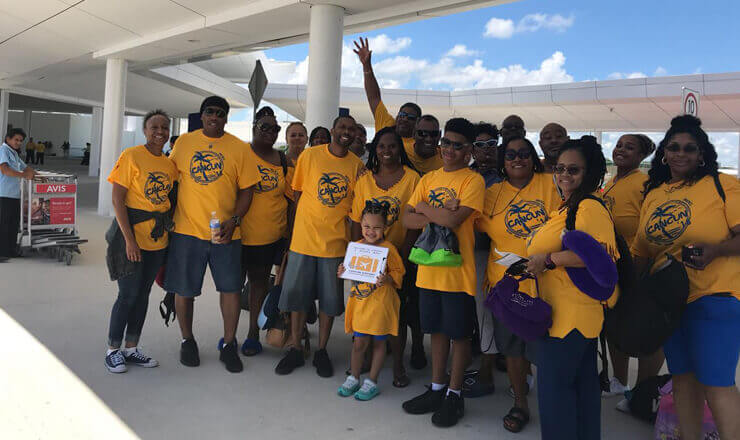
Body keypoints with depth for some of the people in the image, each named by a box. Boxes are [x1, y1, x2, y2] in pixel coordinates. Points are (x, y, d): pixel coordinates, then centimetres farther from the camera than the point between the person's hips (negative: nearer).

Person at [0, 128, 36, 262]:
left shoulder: (14, 153, 21)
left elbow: (25, 167, 27)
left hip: (15, 194, 9)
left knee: (14, 223, 12)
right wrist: (24, 175, -20)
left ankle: (11, 250, 21)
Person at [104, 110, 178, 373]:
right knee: (128, 295, 0)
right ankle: (113, 350, 18)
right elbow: (117, 200, -13)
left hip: (158, 240, 6)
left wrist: (169, 231, 5)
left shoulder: (170, 164, 8)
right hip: (133, 238, -6)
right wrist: (129, 239, -18)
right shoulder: (132, 156, -9)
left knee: (143, 294, 13)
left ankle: (131, 349, 25)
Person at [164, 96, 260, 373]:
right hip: (186, 228, 1)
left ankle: (229, 345, 19)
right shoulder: (184, 142, 6)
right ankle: (187, 341, 29)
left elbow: (247, 189, 2)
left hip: (225, 232, 0)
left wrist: (234, 221, -9)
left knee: (231, 287, 2)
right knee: (184, 289, 8)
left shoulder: (238, 148, 3)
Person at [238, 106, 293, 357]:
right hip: (239, 232, -2)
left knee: (260, 281, 11)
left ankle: (253, 334, 23)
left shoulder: (283, 161, 6)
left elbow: (290, 198, 11)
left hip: (271, 235, 2)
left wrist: (289, 233, 7)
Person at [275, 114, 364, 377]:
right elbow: (297, 194, 4)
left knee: (330, 299, 8)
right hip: (303, 239, -1)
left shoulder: (357, 166, 3)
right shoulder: (310, 156, -2)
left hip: (336, 242, 1)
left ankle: (321, 351, 25)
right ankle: (295, 349, 24)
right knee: (297, 295, 7)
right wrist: (295, 229, 0)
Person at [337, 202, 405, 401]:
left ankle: (372, 382, 23)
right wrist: (343, 272, -4)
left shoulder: (388, 248, -9)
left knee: (379, 341, 9)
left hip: (380, 303, -3)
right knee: (359, 342, 8)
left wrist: (387, 279, -27)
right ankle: (354, 378, 27)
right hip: (360, 302, 4)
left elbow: (398, 274, -8)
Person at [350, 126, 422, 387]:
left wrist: (405, 254, -11)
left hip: (401, 257, -3)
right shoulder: (364, 180, 6)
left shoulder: (412, 178, -3)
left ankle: (398, 364, 13)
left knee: (398, 309, -1)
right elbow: (357, 221, 6)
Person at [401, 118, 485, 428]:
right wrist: (439, 216, -14)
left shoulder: (473, 180, -7)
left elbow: (454, 220, -21)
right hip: (429, 267, 5)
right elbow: (407, 219, 1)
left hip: (457, 270, -5)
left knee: (459, 333, 8)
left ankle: (454, 394, 23)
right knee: (438, 329, 17)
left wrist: (423, 207, -7)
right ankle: (437, 388, 31)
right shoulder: (428, 179, 10)